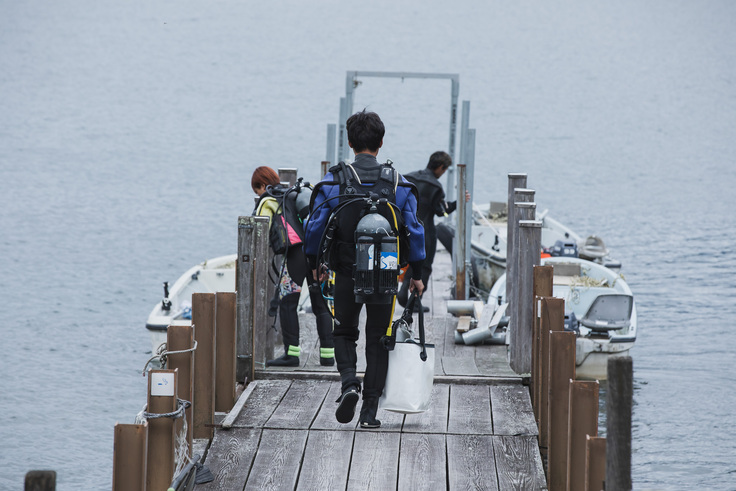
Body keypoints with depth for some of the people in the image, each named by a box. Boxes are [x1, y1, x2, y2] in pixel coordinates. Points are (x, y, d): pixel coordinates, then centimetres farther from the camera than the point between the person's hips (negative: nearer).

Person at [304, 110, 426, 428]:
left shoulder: (333, 181, -5)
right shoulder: (398, 183, -1)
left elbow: (315, 226, -2)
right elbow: (414, 230, 0)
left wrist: (314, 263, 14)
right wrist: (417, 274, 10)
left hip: (346, 272, -1)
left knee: (345, 333, 17)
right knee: (377, 340, 11)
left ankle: (349, 382, -10)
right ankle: (370, 411, 8)